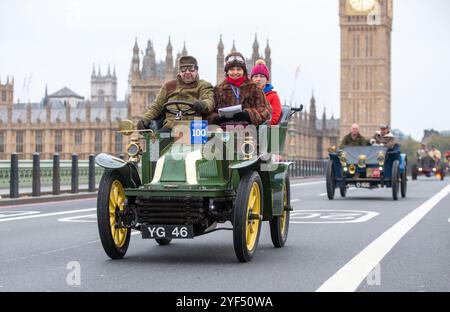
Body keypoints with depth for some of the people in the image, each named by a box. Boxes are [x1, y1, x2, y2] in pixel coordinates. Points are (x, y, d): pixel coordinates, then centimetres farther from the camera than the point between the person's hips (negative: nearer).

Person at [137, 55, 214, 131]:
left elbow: (209, 101, -1)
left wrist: (202, 105, -26)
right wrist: (146, 118, 7)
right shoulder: (169, 86, 27)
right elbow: (156, 106, 27)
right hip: (170, 126, 2)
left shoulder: (204, 86, 19)